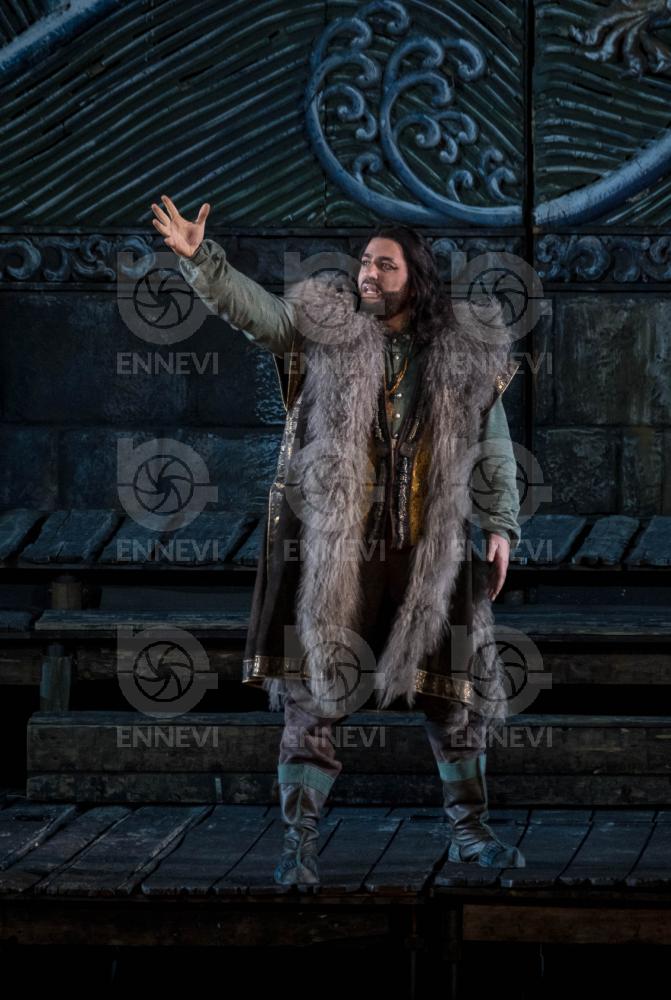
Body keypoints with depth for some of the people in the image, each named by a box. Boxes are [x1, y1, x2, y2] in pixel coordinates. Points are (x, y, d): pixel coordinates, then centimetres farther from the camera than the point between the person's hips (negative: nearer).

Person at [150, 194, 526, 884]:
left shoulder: (466, 361, 6)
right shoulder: (324, 331, 1)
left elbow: (495, 451, 12)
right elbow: (246, 304, -11)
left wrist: (502, 524, 4)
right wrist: (198, 257, -26)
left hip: (431, 557, 2)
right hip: (333, 553, -1)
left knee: (457, 695, 7)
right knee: (314, 695, -2)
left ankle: (470, 831, 23)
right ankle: (300, 839, 7)